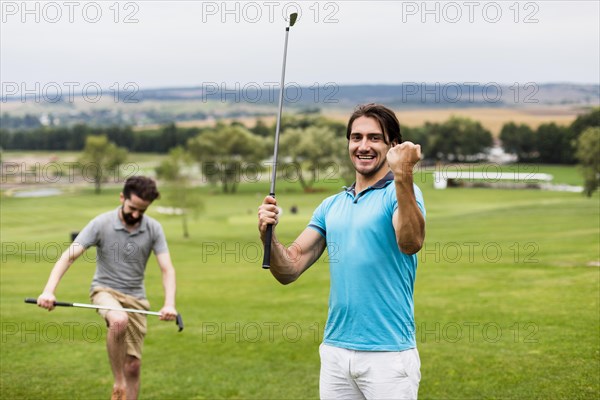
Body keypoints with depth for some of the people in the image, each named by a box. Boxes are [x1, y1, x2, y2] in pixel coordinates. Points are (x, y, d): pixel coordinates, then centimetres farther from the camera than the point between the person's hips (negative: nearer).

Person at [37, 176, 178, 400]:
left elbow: (167, 269, -9)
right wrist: (48, 291, -32)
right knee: (119, 320, -37)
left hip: (136, 297, 3)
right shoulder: (101, 224, -13)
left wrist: (169, 304, -27)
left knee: (133, 365, 1)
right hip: (105, 289, -3)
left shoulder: (153, 229, -6)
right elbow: (68, 256, -17)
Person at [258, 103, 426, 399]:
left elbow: (410, 243, -27)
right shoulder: (331, 206, 13)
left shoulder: (401, 194, -5)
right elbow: (289, 270, 7)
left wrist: (403, 175, -39)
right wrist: (268, 235, -12)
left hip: (388, 354, -5)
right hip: (334, 352, 5)